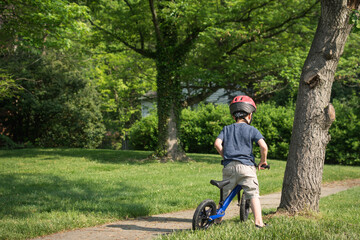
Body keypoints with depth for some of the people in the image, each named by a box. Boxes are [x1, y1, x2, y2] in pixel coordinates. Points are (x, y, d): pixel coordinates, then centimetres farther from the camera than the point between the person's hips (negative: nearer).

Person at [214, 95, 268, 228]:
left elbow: (217, 144, 2)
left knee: (225, 194, 15)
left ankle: (218, 218, 19)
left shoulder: (227, 129, 14)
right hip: (246, 166, -3)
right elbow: (263, 146, -8)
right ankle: (258, 221, -14)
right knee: (253, 194, -4)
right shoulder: (252, 130, 4)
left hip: (229, 167, 3)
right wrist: (263, 161, 8)